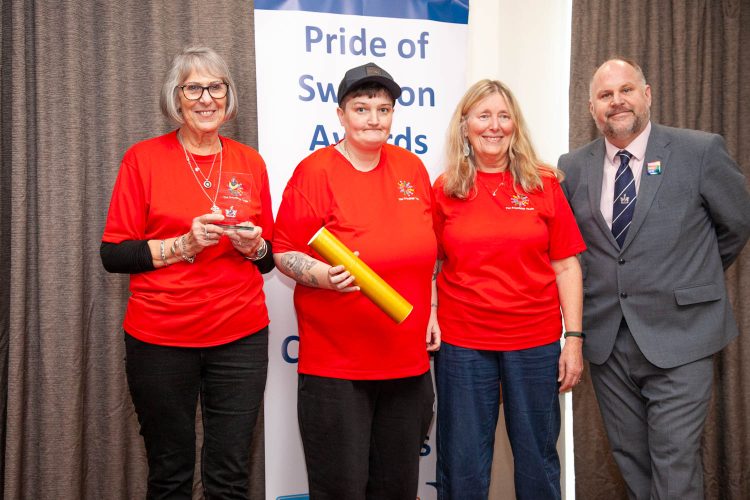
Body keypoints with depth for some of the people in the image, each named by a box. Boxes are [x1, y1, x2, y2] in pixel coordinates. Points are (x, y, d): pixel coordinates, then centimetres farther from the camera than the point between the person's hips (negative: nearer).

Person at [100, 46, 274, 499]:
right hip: (160, 337, -2)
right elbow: (113, 254, -2)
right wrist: (182, 245, -14)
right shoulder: (144, 159, 0)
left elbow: (270, 258, 16)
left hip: (240, 337, 2)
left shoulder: (250, 163, 8)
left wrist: (254, 247, -6)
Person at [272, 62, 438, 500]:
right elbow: (284, 253, -7)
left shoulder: (411, 168, 7)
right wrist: (326, 276, -25)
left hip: (409, 359, 5)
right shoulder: (315, 172, -8)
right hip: (336, 363, -5)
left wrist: (431, 312, 13)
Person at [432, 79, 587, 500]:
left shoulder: (544, 184, 1)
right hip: (462, 343, 0)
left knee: (538, 457, 13)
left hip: (535, 342, 0)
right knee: (462, 464, 10)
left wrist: (574, 338, -3)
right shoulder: (445, 189, 2)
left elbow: (566, 266, 1)